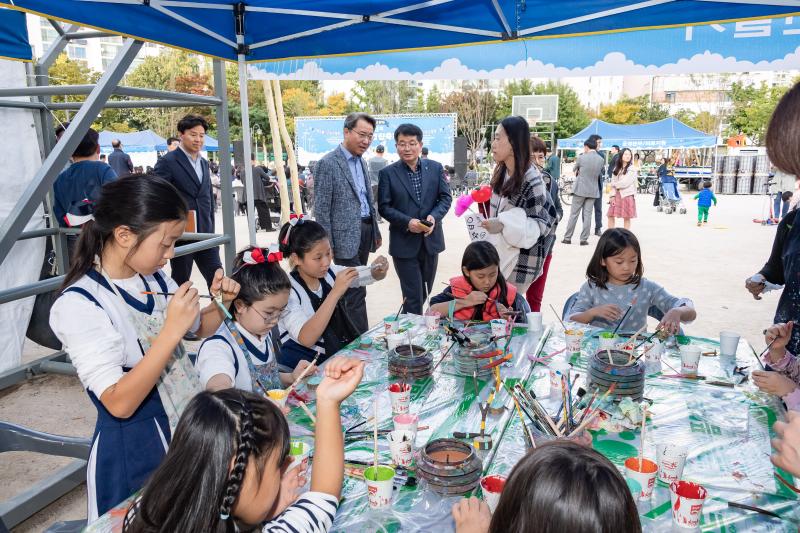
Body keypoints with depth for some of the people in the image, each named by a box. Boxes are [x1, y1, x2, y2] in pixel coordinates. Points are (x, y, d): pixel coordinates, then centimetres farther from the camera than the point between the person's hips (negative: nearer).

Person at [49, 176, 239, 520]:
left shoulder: (155, 279, -3)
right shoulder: (78, 306, -21)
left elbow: (200, 329, 16)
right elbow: (119, 403, -26)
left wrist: (221, 302, -4)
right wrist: (171, 331, -31)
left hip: (189, 429, 7)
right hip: (134, 451, -6)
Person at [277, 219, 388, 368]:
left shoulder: (329, 272, -1)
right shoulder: (288, 290, -18)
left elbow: (371, 274, 8)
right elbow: (306, 339, -30)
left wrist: (378, 270, -17)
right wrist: (336, 292, -33)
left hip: (343, 350, 6)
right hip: (306, 365, -6)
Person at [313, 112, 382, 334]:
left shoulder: (361, 161, 14)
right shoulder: (328, 164, -10)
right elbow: (321, 209, -12)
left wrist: (376, 231, 19)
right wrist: (327, 245, -14)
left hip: (365, 232, 8)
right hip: (345, 236, -8)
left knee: (354, 288, 15)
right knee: (356, 291, -6)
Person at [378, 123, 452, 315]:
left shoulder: (435, 168, 4)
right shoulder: (387, 173, -3)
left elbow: (446, 197, 4)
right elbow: (384, 207, -5)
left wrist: (434, 217, -16)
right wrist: (407, 222, -20)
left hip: (430, 240, 4)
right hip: (404, 243, -3)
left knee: (425, 293, 18)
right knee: (413, 296, 0)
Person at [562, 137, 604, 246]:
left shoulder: (582, 157, -10)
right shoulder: (601, 160, 1)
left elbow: (575, 169, 7)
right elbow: (600, 173, 14)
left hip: (580, 189, -3)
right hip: (593, 191, 3)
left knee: (574, 214, 3)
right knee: (587, 215, 5)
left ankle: (567, 238, 7)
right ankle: (584, 239, 5)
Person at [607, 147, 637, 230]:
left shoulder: (632, 169, -3)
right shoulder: (616, 168, 13)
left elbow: (625, 183, -12)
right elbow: (613, 183, 6)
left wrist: (615, 184, 3)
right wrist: (612, 195, -4)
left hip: (627, 195, -5)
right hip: (616, 195, 5)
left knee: (626, 218, 0)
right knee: (610, 215, 3)